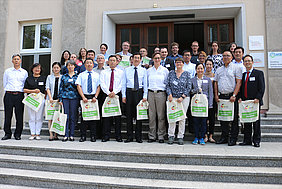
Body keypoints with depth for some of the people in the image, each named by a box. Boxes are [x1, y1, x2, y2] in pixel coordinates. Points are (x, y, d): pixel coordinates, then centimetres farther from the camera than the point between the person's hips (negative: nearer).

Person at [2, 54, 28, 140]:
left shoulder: (24, 72, 10)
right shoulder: (7, 71, 11)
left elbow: (26, 85, 11)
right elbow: (4, 84, 14)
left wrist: (18, 91, 6)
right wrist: (9, 91, 9)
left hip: (19, 95, 0)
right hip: (9, 95, 0)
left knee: (19, 116, -1)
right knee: (8, 115, 0)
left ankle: (17, 134, 9)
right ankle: (7, 133, 11)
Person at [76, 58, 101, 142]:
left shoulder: (97, 75, 12)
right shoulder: (81, 75, 10)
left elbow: (98, 87, 6)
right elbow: (79, 86, 2)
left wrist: (95, 97, -8)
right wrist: (83, 97, -10)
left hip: (93, 98, 1)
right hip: (84, 97, 0)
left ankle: (93, 136, 7)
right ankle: (83, 136, 6)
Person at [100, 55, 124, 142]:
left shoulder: (121, 72, 12)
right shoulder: (103, 72, 14)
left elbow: (122, 84, 0)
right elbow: (102, 84, 1)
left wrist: (114, 92, -13)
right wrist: (108, 93, -13)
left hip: (117, 94, -1)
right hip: (106, 94, 1)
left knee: (117, 115, 0)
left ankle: (118, 136, 5)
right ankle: (106, 136, 5)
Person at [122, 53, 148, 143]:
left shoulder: (143, 70, 9)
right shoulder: (127, 70, 10)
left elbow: (145, 84, 6)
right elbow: (124, 83, 8)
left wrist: (145, 96, -4)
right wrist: (124, 95, -1)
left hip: (139, 92, 0)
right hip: (129, 92, 1)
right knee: (129, 115, 2)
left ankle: (138, 137, 10)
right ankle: (129, 136, 10)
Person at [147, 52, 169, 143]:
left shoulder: (165, 70, 6)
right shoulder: (149, 70, 13)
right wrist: (145, 94, 9)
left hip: (161, 93, -2)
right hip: (151, 93, 2)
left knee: (161, 115, -2)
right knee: (151, 115, 2)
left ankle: (161, 136, 7)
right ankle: (152, 136, 10)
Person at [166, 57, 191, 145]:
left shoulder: (186, 74, 5)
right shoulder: (171, 73, 10)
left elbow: (188, 87, 0)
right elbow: (167, 85, 6)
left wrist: (182, 97, -10)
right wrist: (170, 95, -9)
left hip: (184, 98, -1)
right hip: (172, 97, 1)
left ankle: (180, 137, 9)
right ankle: (171, 136, 6)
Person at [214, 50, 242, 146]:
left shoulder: (236, 68, 2)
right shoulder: (219, 70, 17)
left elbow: (238, 82, -6)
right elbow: (216, 83, 16)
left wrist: (234, 95, -14)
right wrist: (216, 95, 5)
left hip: (232, 96, -4)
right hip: (221, 96, 5)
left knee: (234, 118, -2)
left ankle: (233, 139, 6)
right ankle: (224, 137, 17)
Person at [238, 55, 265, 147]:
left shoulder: (259, 73, 2)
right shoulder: (242, 74, 14)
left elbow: (262, 87, -6)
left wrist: (258, 98, -16)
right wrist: (240, 97, 1)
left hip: (255, 102, -4)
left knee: (256, 122, 3)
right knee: (246, 122, 7)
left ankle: (256, 140, 11)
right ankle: (247, 140, 14)